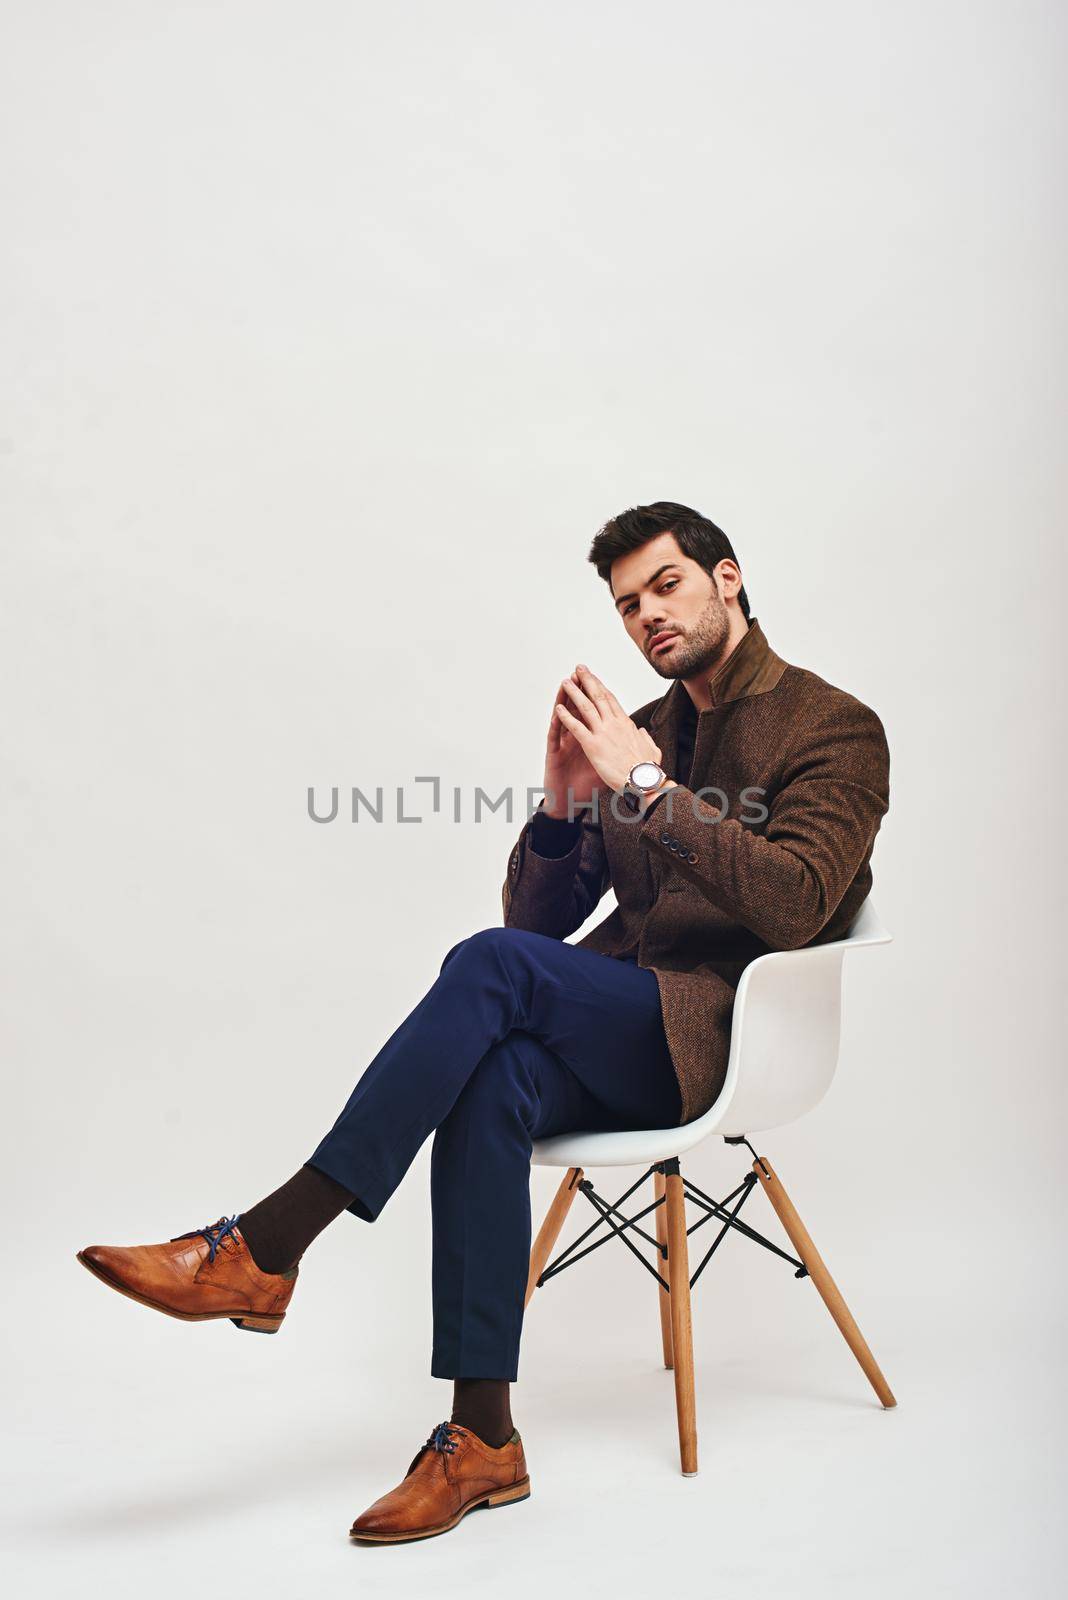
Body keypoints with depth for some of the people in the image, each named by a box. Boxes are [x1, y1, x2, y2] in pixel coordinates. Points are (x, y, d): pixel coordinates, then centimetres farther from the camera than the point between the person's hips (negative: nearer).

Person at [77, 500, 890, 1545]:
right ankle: (483, 1440, -26)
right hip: (621, 1032, 5)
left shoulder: (833, 730, 0)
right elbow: (542, 914, 14)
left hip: (726, 1037, -5)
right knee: (496, 1079, -30)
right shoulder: (639, 733, 18)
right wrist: (564, 803, -6)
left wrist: (649, 786, -20)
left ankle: (265, 1247, -26)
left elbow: (792, 905, -18)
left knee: (496, 963, -29)